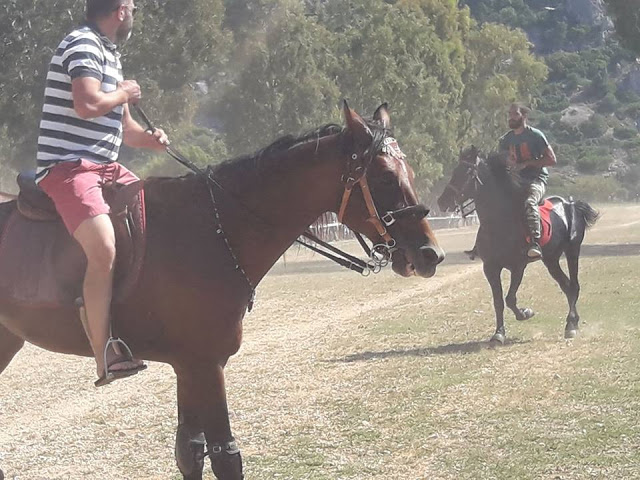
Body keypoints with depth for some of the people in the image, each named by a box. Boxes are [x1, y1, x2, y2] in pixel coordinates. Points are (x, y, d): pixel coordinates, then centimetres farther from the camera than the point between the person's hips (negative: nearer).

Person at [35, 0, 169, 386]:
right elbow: (87, 105, -25)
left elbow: (122, 125, 27)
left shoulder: (110, 54, 21)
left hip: (107, 166, 10)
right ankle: (105, 358, -29)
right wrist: (124, 94, -7)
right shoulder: (83, 45, -9)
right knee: (104, 249, -27)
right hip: (68, 167, -10)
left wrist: (149, 138, 7)